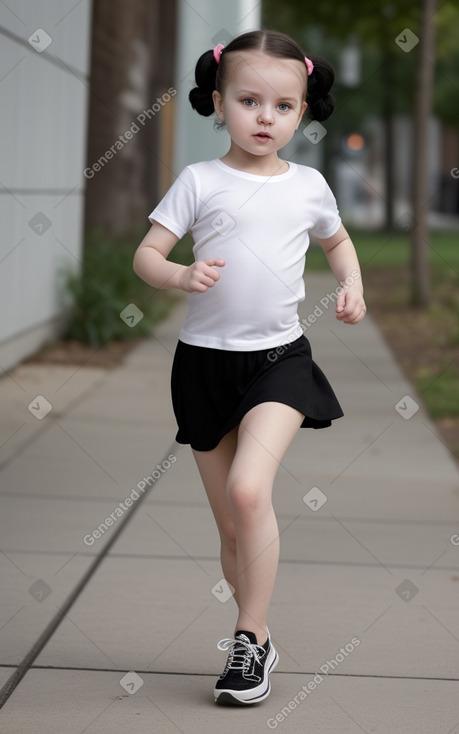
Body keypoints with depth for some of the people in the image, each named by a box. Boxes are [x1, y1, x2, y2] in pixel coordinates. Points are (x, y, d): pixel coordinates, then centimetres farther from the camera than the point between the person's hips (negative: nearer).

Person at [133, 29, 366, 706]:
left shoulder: (308, 185, 5)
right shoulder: (201, 181, -1)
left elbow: (338, 241, 24)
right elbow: (146, 254, -4)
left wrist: (352, 283, 5)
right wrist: (180, 276, -25)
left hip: (279, 358, -1)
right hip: (205, 361, 1)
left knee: (248, 490, -23)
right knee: (232, 527, 7)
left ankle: (249, 637, -11)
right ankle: (258, 641, 25)